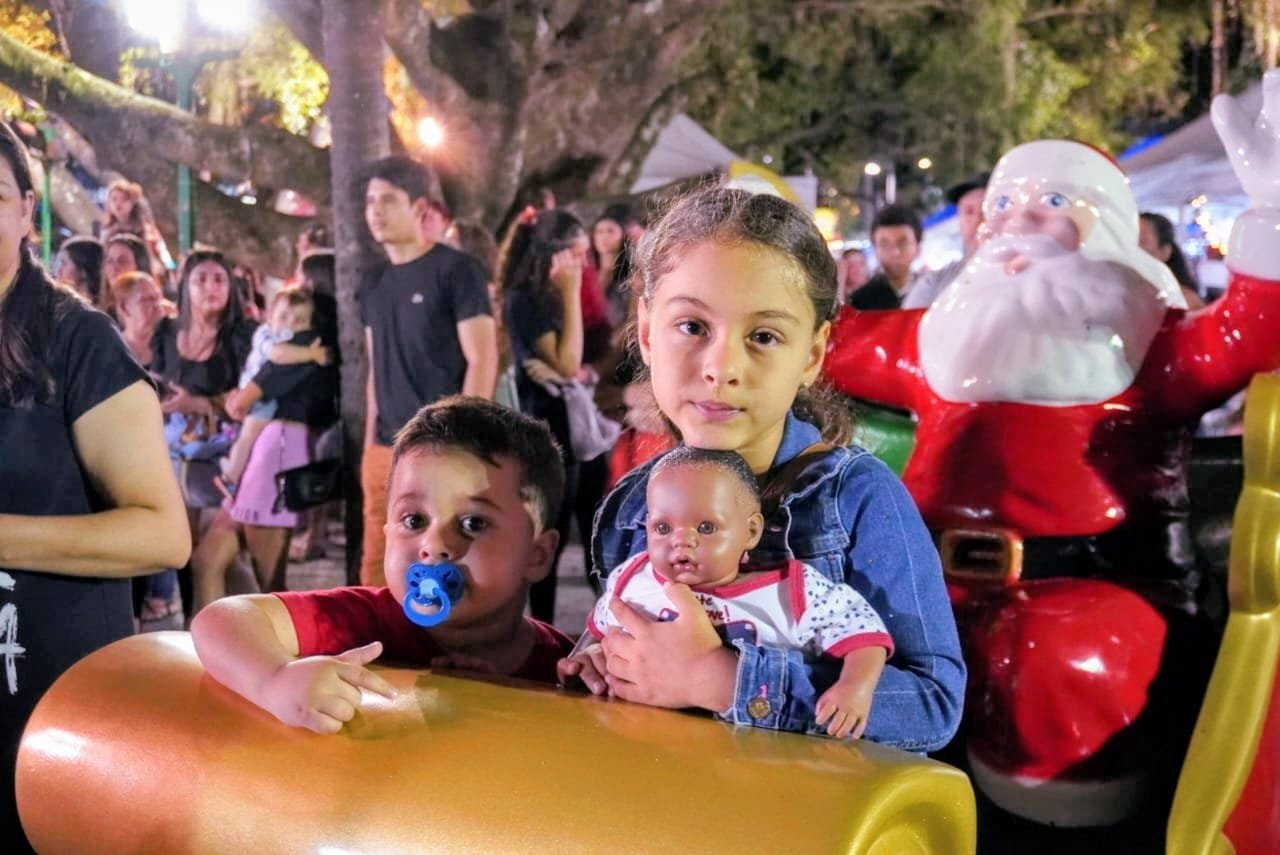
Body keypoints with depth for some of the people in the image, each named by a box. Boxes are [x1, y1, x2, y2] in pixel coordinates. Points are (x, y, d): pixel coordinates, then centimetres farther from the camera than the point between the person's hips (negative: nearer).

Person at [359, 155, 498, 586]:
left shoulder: (456, 270, -6)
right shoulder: (375, 285, 14)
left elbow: (482, 362, -10)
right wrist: (370, 443, 13)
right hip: (386, 449, 7)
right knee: (377, 574, 8)